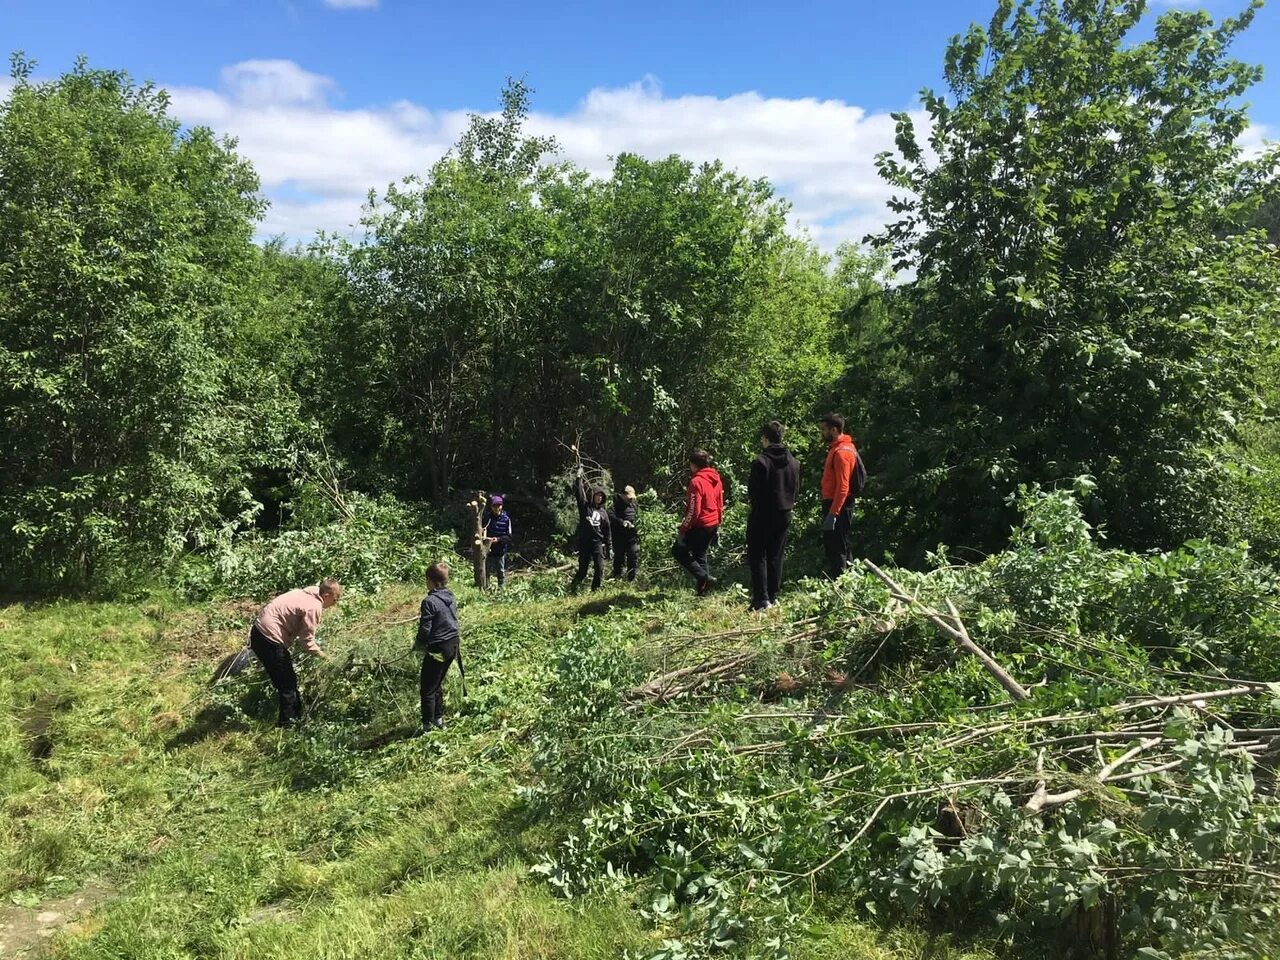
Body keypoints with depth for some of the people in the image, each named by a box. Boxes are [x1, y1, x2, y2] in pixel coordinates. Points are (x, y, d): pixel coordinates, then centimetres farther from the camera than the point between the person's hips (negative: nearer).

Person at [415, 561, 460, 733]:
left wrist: (418, 645, 0)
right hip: (453, 646, 8)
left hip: (438, 649, -8)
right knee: (436, 685, 23)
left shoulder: (430, 601, -20)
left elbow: (425, 629, -18)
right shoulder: (451, 598, 4)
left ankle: (427, 727, 10)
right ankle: (439, 719, 30)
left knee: (427, 689, 5)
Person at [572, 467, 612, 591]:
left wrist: (609, 547, 10)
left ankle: (595, 589, 12)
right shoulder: (585, 506, 3)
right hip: (584, 543, -3)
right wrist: (579, 478, -14)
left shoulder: (603, 512, 11)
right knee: (582, 569, 1)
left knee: (600, 569, -3)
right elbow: (579, 493, -9)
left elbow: (607, 531, 12)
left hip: (598, 543, 3)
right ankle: (573, 588, 19)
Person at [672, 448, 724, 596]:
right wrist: (718, 525, 22)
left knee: (678, 551, 5)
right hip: (713, 524, 8)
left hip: (700, 525, -8)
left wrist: (682, 530, -14)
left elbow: (693, 511, -20)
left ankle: (703, 577, -6)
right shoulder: (716, 479, 8)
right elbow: (720, 505, 14)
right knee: (700, 554, 18)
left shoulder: (696, 481, -18)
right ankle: (702, 590, 15)